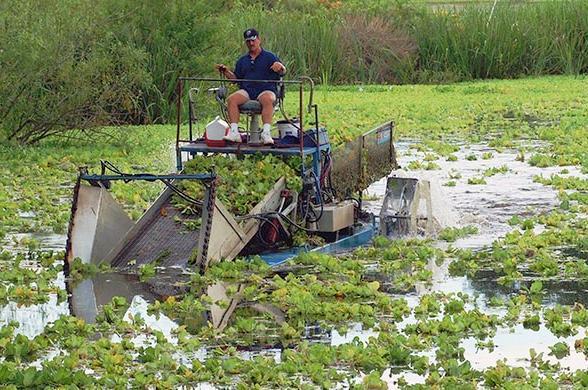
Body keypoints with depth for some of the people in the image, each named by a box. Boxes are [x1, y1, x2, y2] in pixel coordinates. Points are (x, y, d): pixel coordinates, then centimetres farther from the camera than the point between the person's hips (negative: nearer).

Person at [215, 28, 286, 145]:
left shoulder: (270, 57, 11)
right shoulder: (242, 60, 24)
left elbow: (283, 72, 2)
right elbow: (235, 78, 25)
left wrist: (280, 67, -22)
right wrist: (226, 72, 7)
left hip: (265, 90, -3)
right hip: (246, 91, 3)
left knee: (267, 100, -38)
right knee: (231, 99, -26)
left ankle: (266, 133, -45)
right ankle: (234, 132, -34)